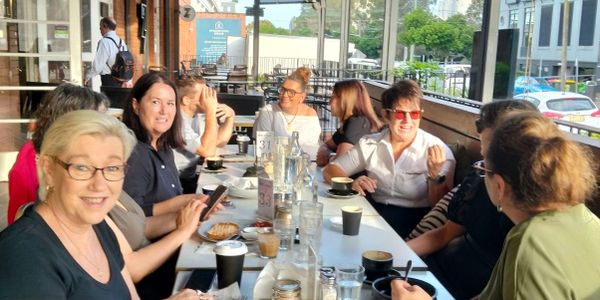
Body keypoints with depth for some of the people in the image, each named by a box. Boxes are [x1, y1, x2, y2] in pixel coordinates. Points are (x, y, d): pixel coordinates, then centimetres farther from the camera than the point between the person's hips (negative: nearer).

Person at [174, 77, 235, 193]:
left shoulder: (197, 114, 4)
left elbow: (220, 142, 11)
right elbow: (208, 151, -27)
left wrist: (230, 116, -5)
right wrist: (211, 111, -27)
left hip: (190, 177, 8)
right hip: (176, 184, -8)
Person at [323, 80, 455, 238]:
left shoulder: (438, 150, -5)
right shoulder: (369, 144, 5)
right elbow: (330, 171, 9)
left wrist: (435, 176, -23)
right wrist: (351, 184, -12)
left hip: (415, 223, -4)